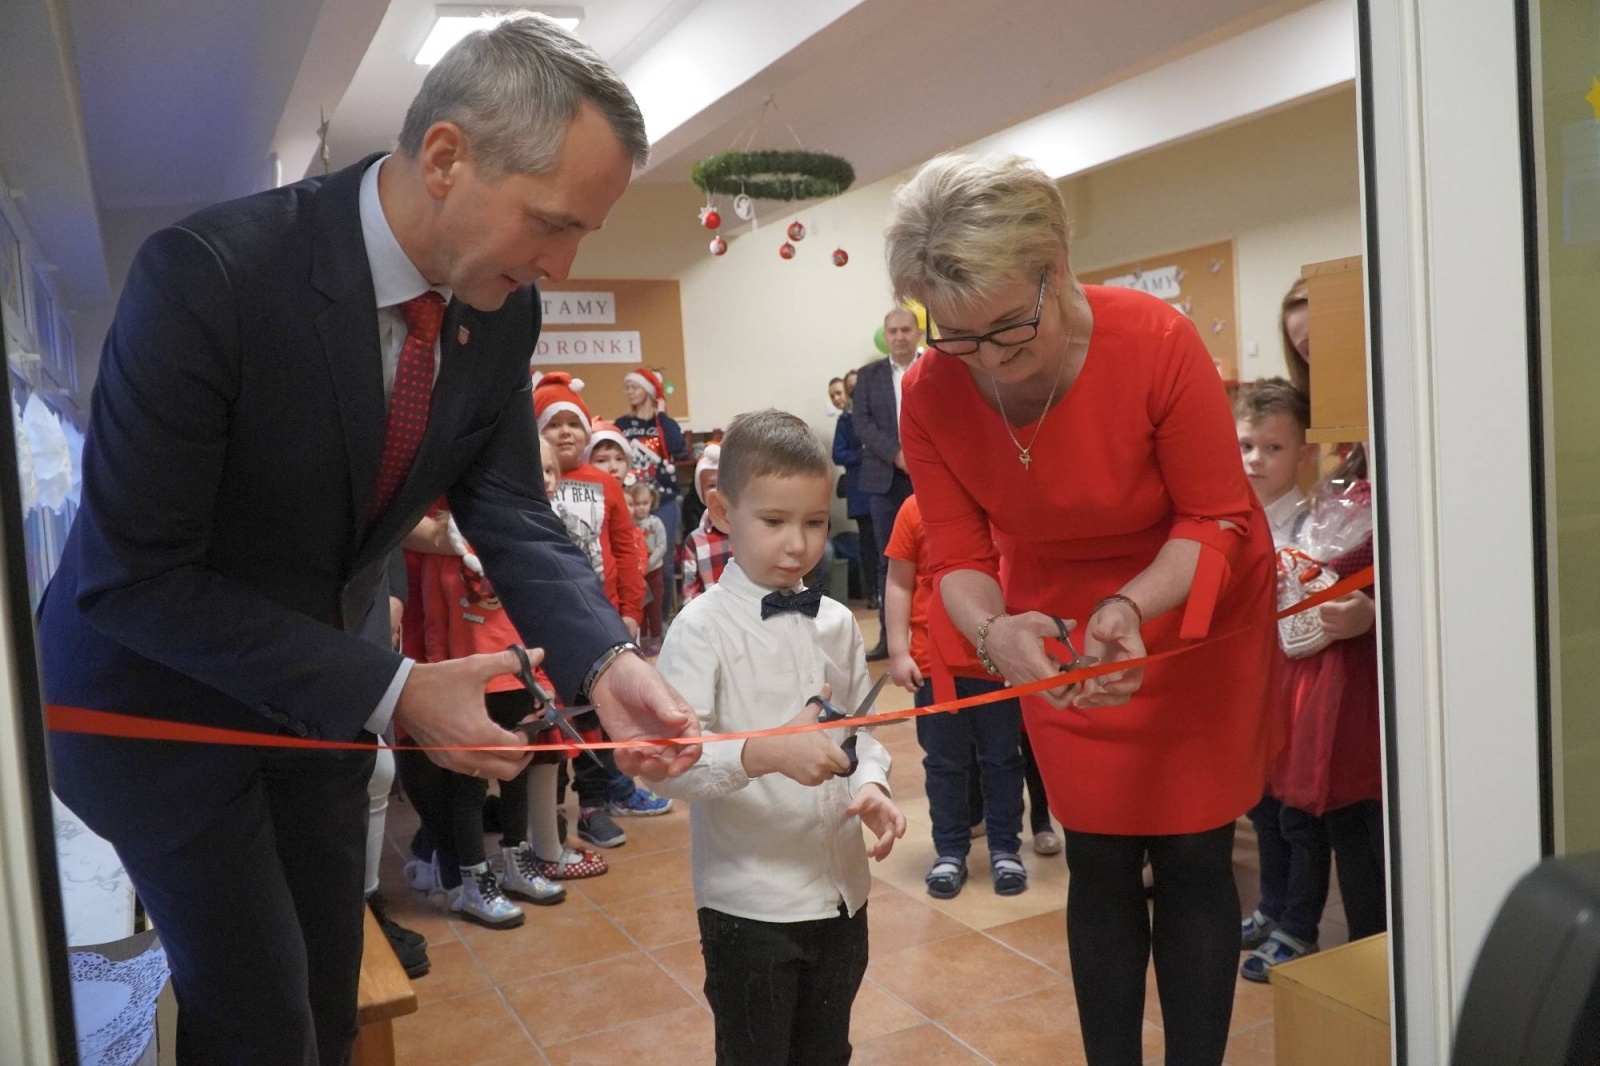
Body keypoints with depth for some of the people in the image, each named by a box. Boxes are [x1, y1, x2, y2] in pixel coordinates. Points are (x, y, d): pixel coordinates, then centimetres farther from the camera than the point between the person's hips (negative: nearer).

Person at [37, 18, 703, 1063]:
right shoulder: (209, 273, -30)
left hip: (327, 686, 6)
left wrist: (604, 658, -24)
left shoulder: (503, 310, -12)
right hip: (161, 694, -5)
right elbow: (132, 575, -27)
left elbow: (510, 512, -5)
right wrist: (389, 692, -29)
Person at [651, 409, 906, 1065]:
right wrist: (766, 753, -37)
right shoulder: (702, 628, -15)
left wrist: (871, 785, -10)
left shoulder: (835, 623, 3)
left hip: (841, 890, 5)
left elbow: (861, 729, 10)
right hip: (750, 902, -5)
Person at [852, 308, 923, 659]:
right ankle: (888, 636, 12)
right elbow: (861, 422, 0)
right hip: (886, 479, 2)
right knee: (888, 560, 5)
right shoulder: (869, 375, 10)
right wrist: (897, 454, -12)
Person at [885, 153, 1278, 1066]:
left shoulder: (1158, 342, -28)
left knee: (1192, 860, 4)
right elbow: (959, 554, -13)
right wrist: (993, 632, -35)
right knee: (1100, 867, 9)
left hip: (1196, 614, -2)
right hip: (1060, 635, 3)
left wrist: (1132, 604, -38)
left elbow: (1217, 519, -20)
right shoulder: (930, 395, -19)